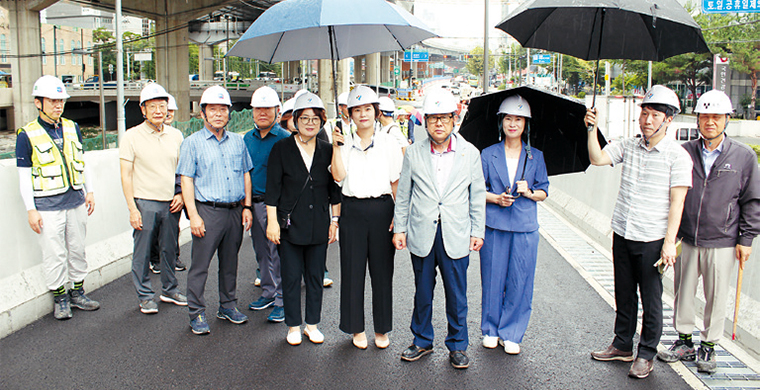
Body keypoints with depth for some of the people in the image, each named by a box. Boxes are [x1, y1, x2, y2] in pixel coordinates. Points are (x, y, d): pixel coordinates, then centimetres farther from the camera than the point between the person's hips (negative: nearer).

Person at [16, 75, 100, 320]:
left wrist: (89, 191, 11)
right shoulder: (27, 134, -5)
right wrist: (31, 210, -8)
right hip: (47, 206, -4)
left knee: (77, 249, 12)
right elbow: (24, 176, -4)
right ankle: (60, 299, 16)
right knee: (54, 254, 1)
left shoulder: (72, 128, 9)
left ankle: (77, 293, 25)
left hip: (76, 201, 5)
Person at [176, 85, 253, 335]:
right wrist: (193, 215, -13)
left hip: (235, 211, 4)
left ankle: (228, 306, 28)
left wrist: (247, 206, 8)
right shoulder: (192, 143, -1)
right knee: (200, 265, -1)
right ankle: (197, 313, 10)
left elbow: (246, 174, 16)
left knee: (230, 262, 14)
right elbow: (186, 180, -5)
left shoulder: (238, 141, 12)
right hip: (208, 211, -4)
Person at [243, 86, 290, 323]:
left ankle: (282, 301, 5)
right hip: (253, 203, 6)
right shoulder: (247, 139, 12)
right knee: (261, 251, 15)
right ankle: (268, 293, 30)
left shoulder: (284, 139, -7)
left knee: (277, 252, -3)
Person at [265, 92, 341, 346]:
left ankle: (312, 324, 24)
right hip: (290, 224, -2)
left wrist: (335, 220, 7)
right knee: (291, 277, 4)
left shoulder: (327, 151, 5)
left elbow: (334, 189, 10)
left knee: (316, 277, 10)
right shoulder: (282, 148, -2)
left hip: (319, 225, 3)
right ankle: (293, 326, 19)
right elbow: (272, 189, -3)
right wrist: (272, 221, -8)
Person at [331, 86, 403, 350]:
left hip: (381, 209, -1)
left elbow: (397, 182, 4)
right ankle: (357, 328, 20)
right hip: (352, 211, 1)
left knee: (382, 270, 5)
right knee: (353, 269, 5)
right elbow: (338, 176, -7)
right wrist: (336, 146, -13)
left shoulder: (388, 142, 5)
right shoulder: (345, 143, 7)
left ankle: (382, 329, 20)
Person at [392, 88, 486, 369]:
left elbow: (477, 196, 5)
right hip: (422, 235, 1)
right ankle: (422, 341, 30)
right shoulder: (414, 153, 2)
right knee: (422, 293, 12)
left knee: (456, 295, 7)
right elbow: (403, 195, 7)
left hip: (456, 236, -1)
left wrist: (478, 231, 2)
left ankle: (458, 346, 24)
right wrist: (399, 228, 5)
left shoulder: (470, 153, 1)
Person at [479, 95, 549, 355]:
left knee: (519, 282, 2)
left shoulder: (535, 157, 8)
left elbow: (544, 192, 9)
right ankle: (491, 330, 21)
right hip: (493, 225, 0)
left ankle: (511, 334, 17)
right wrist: (496, 199, -12)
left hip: (525, 228, 1)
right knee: (492, 278, 4)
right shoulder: (488, 155, 5)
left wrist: (529, 192, -11)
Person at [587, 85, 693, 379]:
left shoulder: (677, 155, -6)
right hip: (622, 235, 4)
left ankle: (646, 355, 19)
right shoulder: (628, 146, 7)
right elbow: (597, 158, -4)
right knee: (624, 294, 15)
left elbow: (676, 202, -9)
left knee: (651, 299, 4)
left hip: (652, 240, -4)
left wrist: (669, 242, -13)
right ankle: (622, 346, 30)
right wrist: (593, 128, -13)